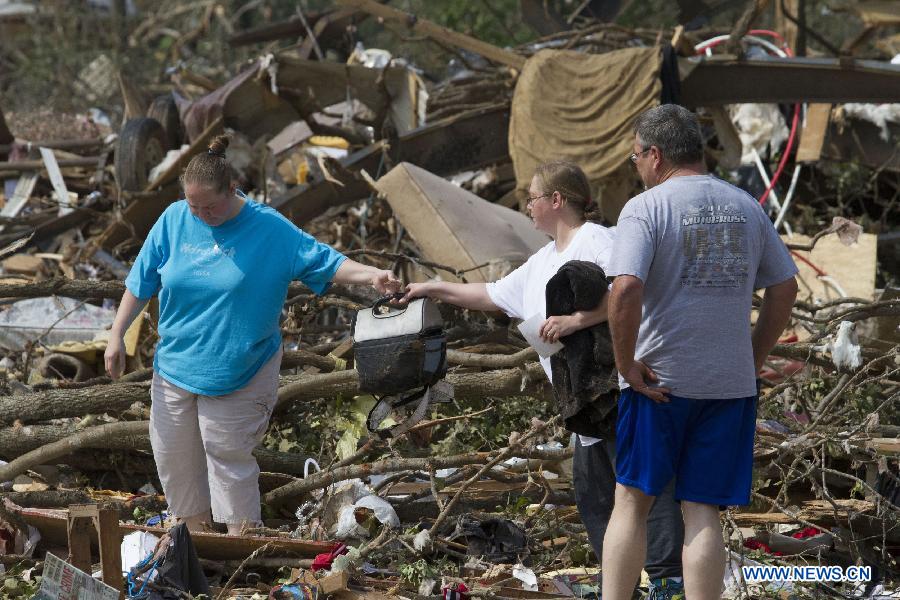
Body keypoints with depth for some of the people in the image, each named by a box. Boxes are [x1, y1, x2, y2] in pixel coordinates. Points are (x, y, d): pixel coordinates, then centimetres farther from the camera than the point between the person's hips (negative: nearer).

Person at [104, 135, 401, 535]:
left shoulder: (269, 229, -12)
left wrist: (370, 275, -26)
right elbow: (140, 283, 5)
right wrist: (116, 336, 4)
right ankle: (193, 534, 29)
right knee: (174, 457, 11)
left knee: (228, 456, -2)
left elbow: (324, 263, -10)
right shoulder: (174, 220, -4)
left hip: (238, 374, -4)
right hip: (175, 364, 4)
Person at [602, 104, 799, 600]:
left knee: (632, 502, 7)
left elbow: (626, 290, -22)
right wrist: (754, 359, 17)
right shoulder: (746, 207, 8)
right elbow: (785, 288, 13)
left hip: (659, 379, -4)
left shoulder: (645, 208, -9)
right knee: (703, 512, 5)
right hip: (731, 383, 4)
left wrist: (626, 365, -12)